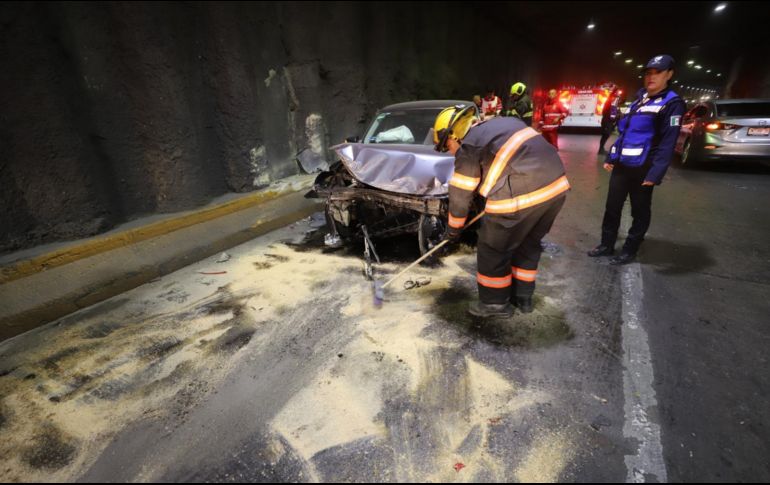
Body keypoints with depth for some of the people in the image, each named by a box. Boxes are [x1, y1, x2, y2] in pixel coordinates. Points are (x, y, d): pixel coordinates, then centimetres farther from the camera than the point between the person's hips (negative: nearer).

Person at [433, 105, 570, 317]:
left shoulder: (468, 148, -3)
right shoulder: (500, 124, 20)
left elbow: (460, 195, 3)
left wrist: (453, 229, 18)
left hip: (522, 195, -9)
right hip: (556, 185, 9)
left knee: (493, 249, 10)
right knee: (529, 244, 24)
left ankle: (495, 303, 23)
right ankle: (522, 296, 37)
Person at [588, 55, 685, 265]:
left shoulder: (672, 103, -6)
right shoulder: (639, 99, 17)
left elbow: (667, 143, -14)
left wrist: (655, 173, -22)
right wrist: (610, 157, 15)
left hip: (642, 169, -6)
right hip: (621, 165, 7)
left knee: (639, 212, 6)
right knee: (612, 207, 10)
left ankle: (629, 250, 16)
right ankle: (607, 244, 21)